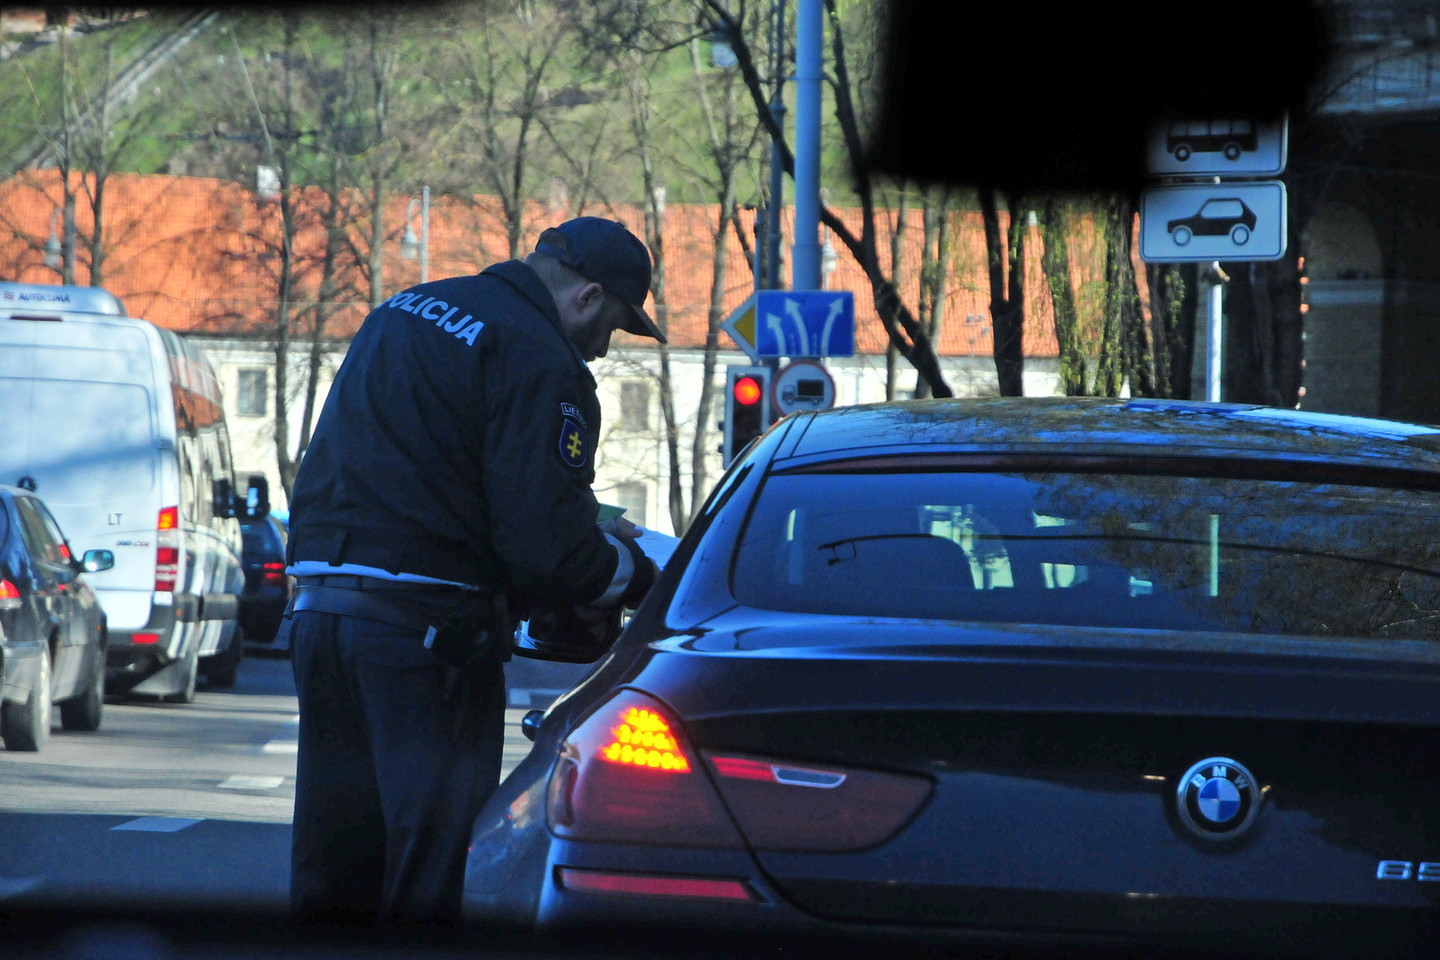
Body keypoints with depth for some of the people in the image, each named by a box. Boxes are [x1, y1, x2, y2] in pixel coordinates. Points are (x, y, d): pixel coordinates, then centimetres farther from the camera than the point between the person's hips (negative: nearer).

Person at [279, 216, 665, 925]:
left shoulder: (403, 311, 18)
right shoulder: (542, 361, -11)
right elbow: (545, 544, -17)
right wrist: (634, 574, 3)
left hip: (318, 602, 8)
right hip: (427, 626, -8)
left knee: (330, 869, 13)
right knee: (434, 866, -4)